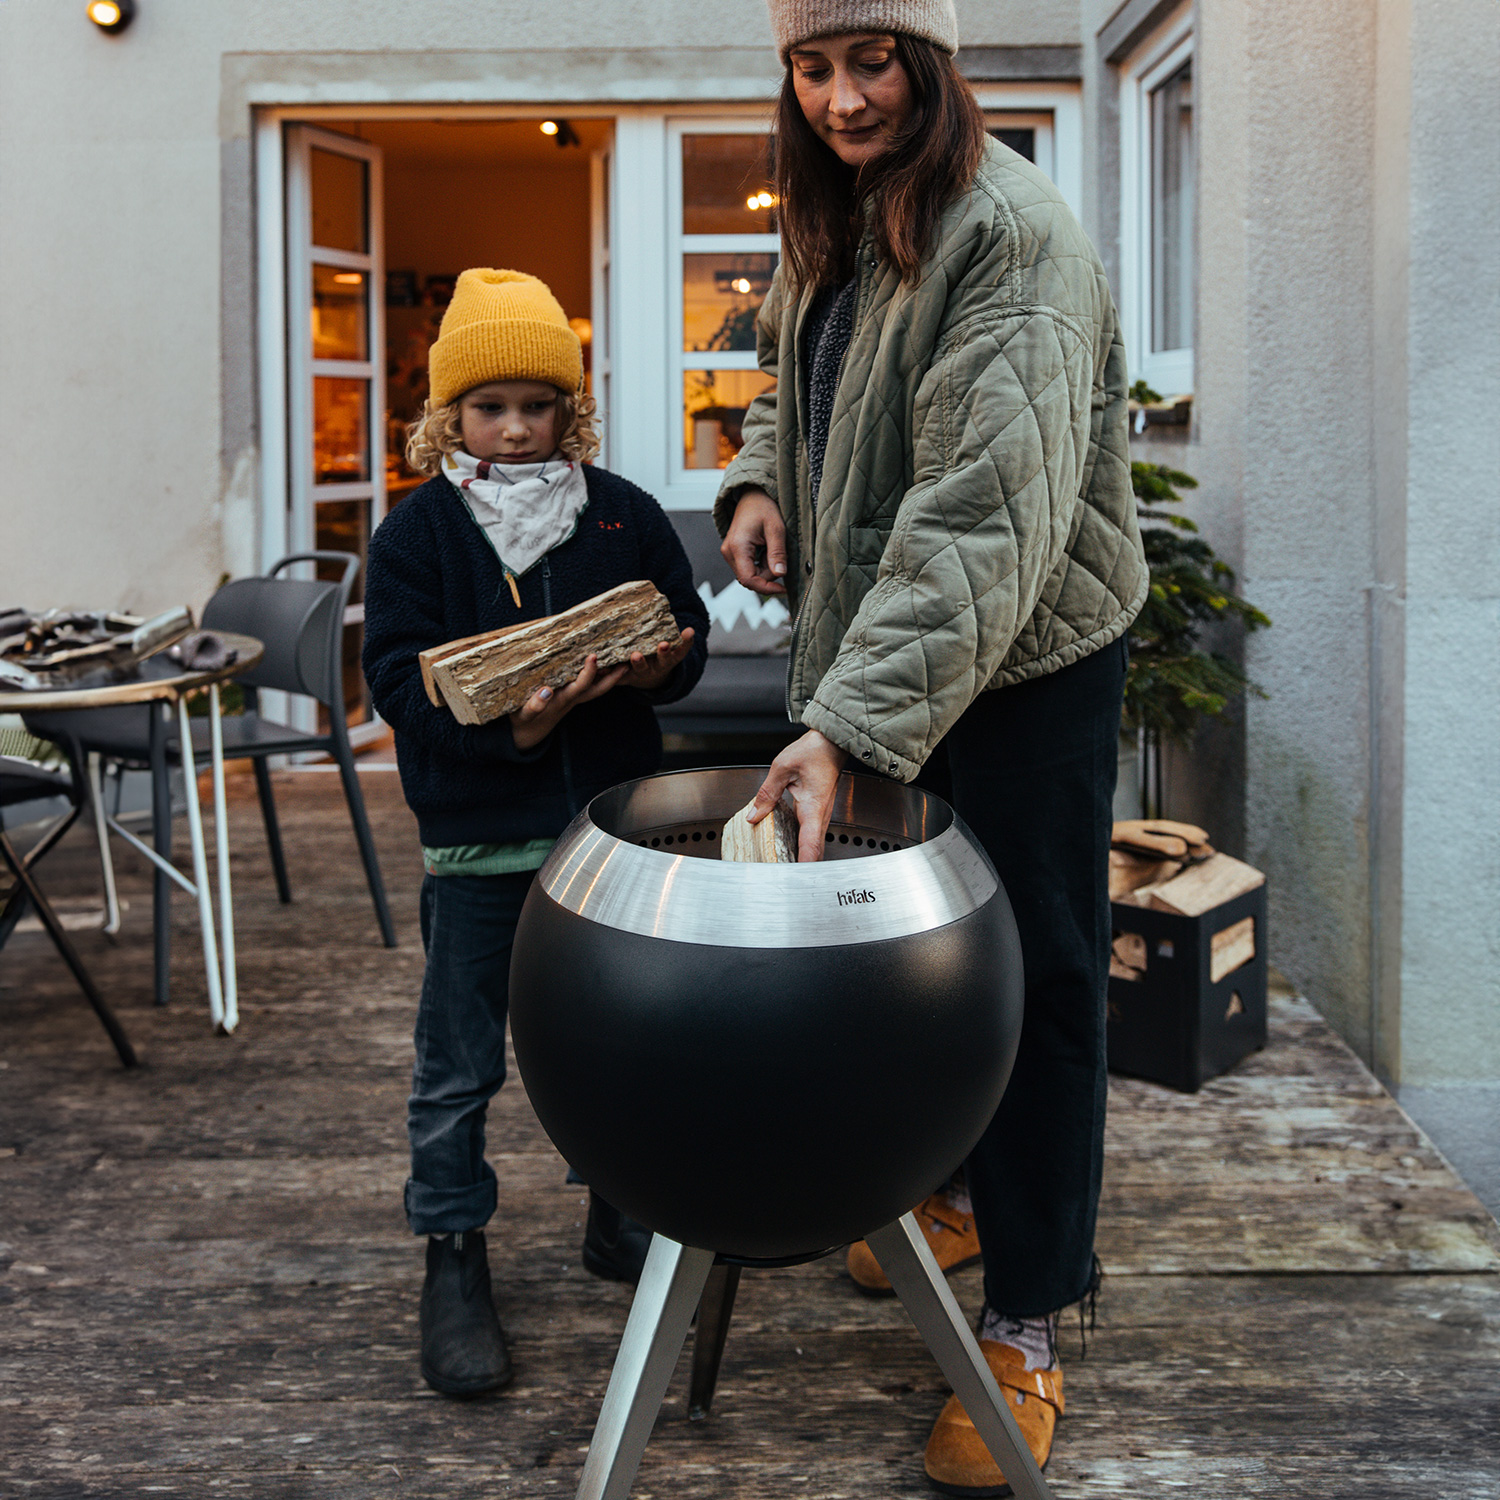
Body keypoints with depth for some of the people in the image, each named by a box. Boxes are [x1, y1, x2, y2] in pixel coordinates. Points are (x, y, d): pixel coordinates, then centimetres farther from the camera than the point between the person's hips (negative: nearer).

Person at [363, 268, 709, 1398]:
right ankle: (455, 1262, 17)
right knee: (459, 1060, 4)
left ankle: (621, 1219, 34)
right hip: (477, 830, -2)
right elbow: (400, 675, -11)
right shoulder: (419, 531, -4)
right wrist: (507, 726, -26)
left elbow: (688, 627, 8)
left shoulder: (624, 512, 3)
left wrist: (658, 665, -16)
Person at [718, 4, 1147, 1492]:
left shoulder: (1012, 233, -21)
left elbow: (989, 505, -31)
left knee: (1034, 966, 1)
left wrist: (853, 720, -39)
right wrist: (762, 479, -1)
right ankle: (953, 1188, 40)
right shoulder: (830, 223, 7)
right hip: (877, 640, 8)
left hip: (1028, 655, -8)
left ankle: (1025, 1324, 13)